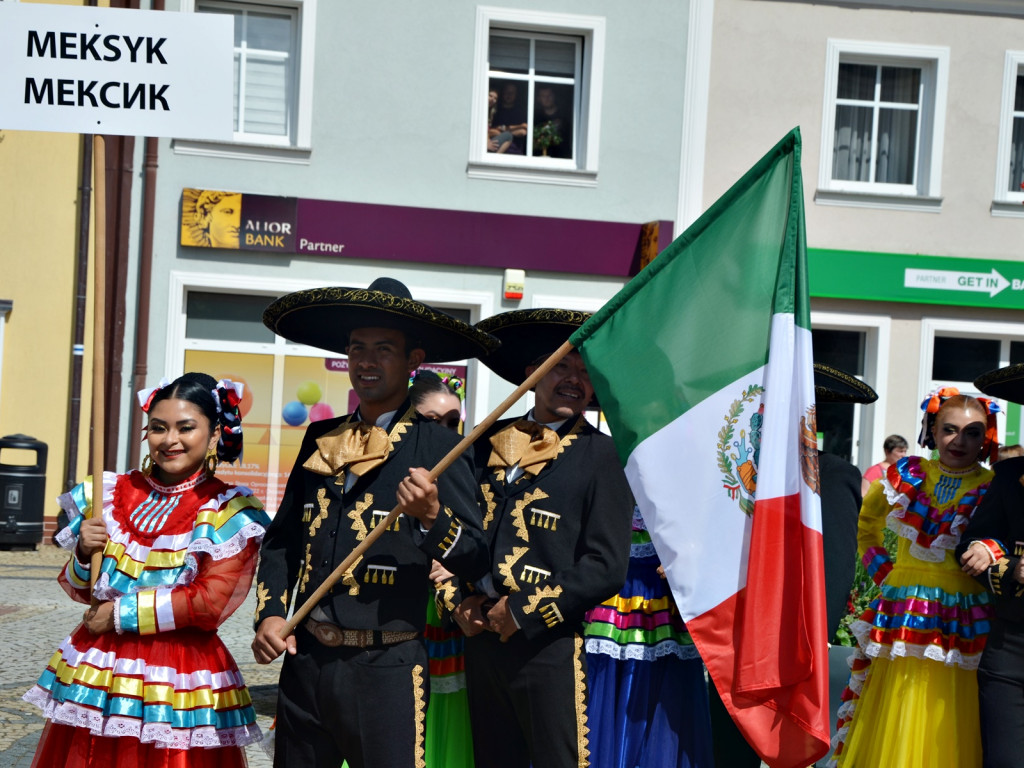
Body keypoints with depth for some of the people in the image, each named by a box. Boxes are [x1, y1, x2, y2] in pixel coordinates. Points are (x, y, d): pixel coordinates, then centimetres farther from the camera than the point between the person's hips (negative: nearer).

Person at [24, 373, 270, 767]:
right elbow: (78, 590, 14)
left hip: (178, 678, -4)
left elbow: (211, 602, -15)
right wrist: (85, 553, -8)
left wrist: (121, 614, -11)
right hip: (96, 668, 4)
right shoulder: (110, 495, 8)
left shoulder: (229, 514, -6)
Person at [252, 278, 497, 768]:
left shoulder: (438, 446, -5)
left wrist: (432, 517, -25)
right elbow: (280, 539, 16)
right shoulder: (320, 439, 10)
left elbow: (476, 561, -8)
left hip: (386, 671, -5)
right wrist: (269, 614, 3)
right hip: (304, 660, 5)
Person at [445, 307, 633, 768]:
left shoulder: (600, 454, -4)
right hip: (481, 639, 5)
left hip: (549, 646, -4)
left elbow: (607, 566, -11)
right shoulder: (490, 442, 10)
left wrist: (524, 612, -12)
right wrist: (457, 601, 1)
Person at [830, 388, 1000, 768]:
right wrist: (880, 569, 10)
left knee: (942, 734, 2)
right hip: (901, 618, 2)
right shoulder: (907, 476, 8)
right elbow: (864, 525, 21)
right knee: (890, 730, 7)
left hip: (960, 624, -2)